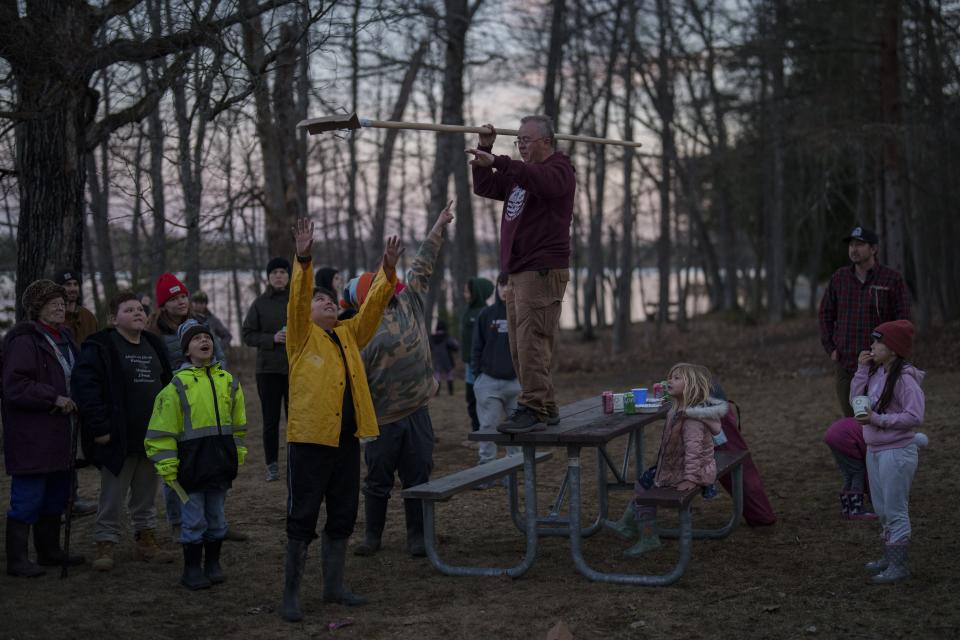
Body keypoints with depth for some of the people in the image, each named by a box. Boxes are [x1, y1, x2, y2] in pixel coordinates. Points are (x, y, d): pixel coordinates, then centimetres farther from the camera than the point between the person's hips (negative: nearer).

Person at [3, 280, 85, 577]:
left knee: (56, 496, 16)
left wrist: (70, 401, 13)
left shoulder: (63, 337, 16)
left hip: (58, 437, 9)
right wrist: (54, 399, -21)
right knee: (27, 499, -5)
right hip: (31, 438, -9)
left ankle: (49, 551, 28)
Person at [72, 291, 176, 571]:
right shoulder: (100, 347, -9)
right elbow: (84, 385, -16)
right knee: (112, 497, -1)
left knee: (146, 496, 15)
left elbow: (167, 384, 21)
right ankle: (105, 545, 8)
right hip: (118, 440, -6)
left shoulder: (154, 346, 13)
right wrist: (99, 427, -20)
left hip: (152, 439, 6)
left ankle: (147, 540, 25)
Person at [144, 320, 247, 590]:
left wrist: (237, 453, 14)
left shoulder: (228, 381, 6)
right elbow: (162, 430, -6)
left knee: (217, 518, 14)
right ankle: (192, 570, 16)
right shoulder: (178, 385, -6)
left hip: (221, 461, 4)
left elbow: (238, 423, 16)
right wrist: (167, 466, -9)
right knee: (194, 521, 3)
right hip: (192, 463, -4)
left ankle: (213, 564, 28)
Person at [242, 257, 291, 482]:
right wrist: (272, 338, -12)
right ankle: (272, 465, 12)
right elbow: (248, 335, 3)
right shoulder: (260, 303, 3)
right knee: (270, 420, 4)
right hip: (268, 368, 1)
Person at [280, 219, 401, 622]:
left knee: (342, 517, 13)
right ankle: (290, 594, 6)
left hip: (346, 439, 6)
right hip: (309, 438, -6)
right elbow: (296, 301, -15)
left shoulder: (349, 334, 15)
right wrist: (303, 261, -29)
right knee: (302, 518, -2)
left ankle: (333, 586, 25)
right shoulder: (303, 336, 0)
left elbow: (372, 306, 8)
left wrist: (388, 271, -6)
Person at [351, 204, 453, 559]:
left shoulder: (409, 302, 7)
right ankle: (372, 535, 20)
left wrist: (438, 227, 19)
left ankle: (417, 537, 14)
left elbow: (422, 266, 15)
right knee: (378, 481, 6)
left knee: (418, 477, 6)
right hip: (384, 419, -5)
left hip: (417, 413, 5)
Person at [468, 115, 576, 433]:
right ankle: (546, 407, 14)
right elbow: (484, 188, 27)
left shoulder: (560, 168, -5)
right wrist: (486, 150, 13)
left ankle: (533, 409, -13)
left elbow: (542, 180, -28)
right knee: (520, 347, 8)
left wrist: (497, 162, -37)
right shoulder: (520, 173, 24)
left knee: (531, 343, -14)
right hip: (517, 273, 9)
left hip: (542, 272, -9)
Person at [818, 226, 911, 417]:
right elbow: (826, 313, 13)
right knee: (851, 418, 9)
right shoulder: (839, 277, 5)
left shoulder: (893, 279, -6)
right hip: (846, 364, 3)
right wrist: (831, 349, 4)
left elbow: (903, 320, -5)